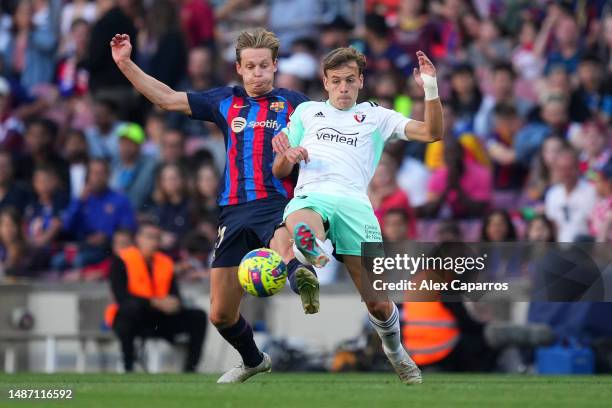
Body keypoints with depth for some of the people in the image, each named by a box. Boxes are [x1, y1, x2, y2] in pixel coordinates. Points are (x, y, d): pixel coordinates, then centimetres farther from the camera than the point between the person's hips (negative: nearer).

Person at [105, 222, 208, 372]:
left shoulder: (166, 263, 11)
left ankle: (190, 368, -12)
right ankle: (128, 367, -34)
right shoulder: (121, 261, -7)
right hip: (128, 319, -6)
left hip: (158, 320, 6)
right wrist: (154, 303, -27)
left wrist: (174, 303, -20)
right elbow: (121, 297, -19)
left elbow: (175, 296, 6)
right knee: (132, 307, -39)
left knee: (198, 317, -8)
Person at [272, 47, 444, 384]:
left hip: (354, 201, 0)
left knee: (378, 302, -2)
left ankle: (395, 351, 21)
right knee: (300, 231, -46)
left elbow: (432, 133, 16)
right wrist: (287, 156, 4)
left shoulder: (376, 116, 25)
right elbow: (278, 171, 28)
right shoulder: (307, 112, 28)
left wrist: (430, 89, 2)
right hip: (310, 196, 0)